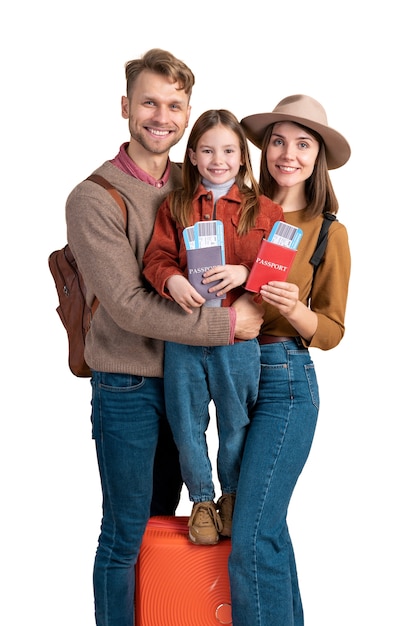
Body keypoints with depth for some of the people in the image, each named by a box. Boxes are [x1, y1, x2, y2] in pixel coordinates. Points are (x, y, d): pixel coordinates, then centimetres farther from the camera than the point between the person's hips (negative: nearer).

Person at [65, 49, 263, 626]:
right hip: (127, 387, -6)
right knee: (125, 534, 4)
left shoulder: (191, 184, 4)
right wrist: (227, 323, -19)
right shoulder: (93, 198, -15)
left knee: (162, 517, 19)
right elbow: (129, 306, -20)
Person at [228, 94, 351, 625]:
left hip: (285, 381, -4)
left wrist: (295, 310, -19)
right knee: (267, 522, 15)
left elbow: (332, 332, 1)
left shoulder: (328, 233, -1)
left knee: (252, 539, -10)